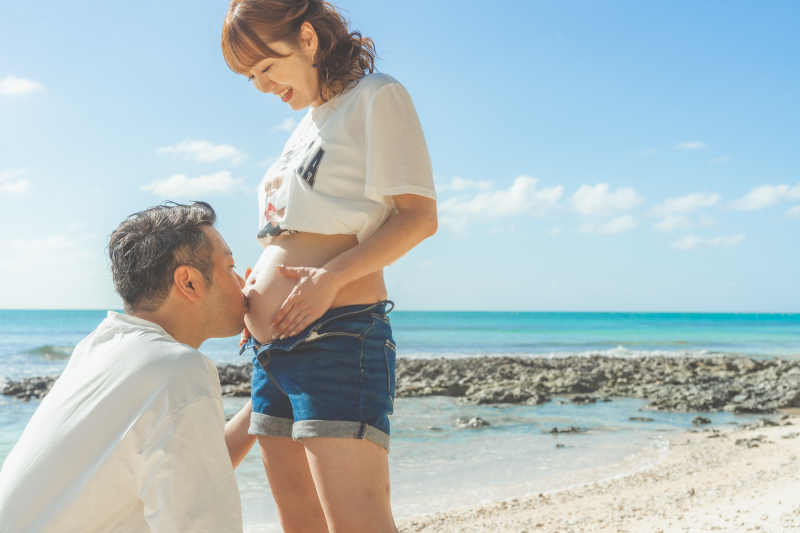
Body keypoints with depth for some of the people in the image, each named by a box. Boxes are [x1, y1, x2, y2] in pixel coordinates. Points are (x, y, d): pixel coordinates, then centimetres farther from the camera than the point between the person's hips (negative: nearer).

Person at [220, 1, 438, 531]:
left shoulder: (377, 97, 0)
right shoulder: (309, 121, 24)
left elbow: (419, 217, -9)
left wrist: (330, 277, -19)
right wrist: (253, 293, 10)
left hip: (340, 335, -9)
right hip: (272, 347, 9)